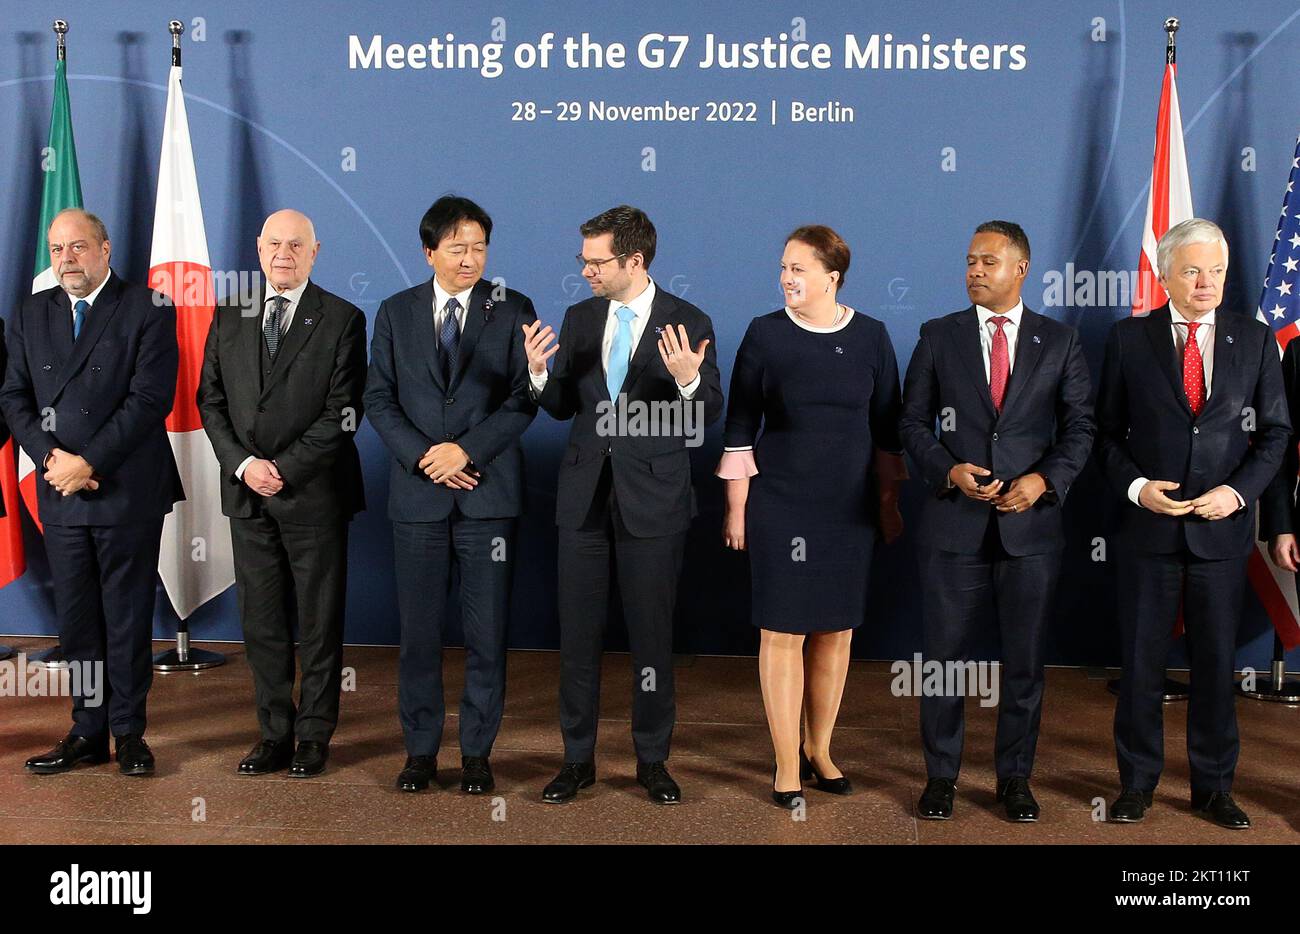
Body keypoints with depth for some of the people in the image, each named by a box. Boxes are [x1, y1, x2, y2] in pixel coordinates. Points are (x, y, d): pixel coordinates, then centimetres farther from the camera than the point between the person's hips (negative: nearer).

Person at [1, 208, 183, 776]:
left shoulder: (148, 310, -3)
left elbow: (150, 399, -12)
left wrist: (90, 463, -16)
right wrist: (51, 457, -9)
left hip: (128, 493, -4)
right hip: (59, 494, 5)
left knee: (128, 618, 4)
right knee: (76, 621, 10)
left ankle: (129, 732, 16)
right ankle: (88, 733, 20)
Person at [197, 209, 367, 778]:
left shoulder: (343, 320, -2)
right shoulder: (230, 315, 11)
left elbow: (344, 411, -8)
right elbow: (210, 399, 9)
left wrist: (284, 469, -13)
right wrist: (242, 464, -6)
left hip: (314, 492, -4)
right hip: (246, 492, 4)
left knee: (320, 622, 4)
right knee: (262, 621, 9)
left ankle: (314, 735, 15)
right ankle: (274, 733, 19)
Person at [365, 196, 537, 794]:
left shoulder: (512, 310, 3)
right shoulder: (396, 313, 9)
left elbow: (524, 398, -3)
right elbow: (379, 399, 5)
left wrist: (466, 449, -14)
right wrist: (423, 456, -9)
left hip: (489, 492, -1)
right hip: (418, 493, 2)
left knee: (487, 632, 3)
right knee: (419, 630, 7)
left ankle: (477, 751, 16)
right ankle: (420, 750, 19)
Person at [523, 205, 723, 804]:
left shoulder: (688, 323, -6)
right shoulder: (579, 319, 6)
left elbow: (709, 415, -8)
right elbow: (563, 407, 9)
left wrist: (687, 378, -29)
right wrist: (539, 371, -11)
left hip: (653, 500, -3)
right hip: (585, 497, 4)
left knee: (652, 635, 7)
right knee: (578, 634, 8)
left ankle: (652, 760, 22)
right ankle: (577, 758, 22)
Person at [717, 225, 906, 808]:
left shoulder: (870, 337, 3)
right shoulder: (765, 334, -2)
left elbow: (887, 426, 9)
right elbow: (740, 425, 0)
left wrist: (890, 502, 9)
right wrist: (736, 508, -2)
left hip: (850, 507, 2)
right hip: (779, 505, -2)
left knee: (836, 630, 8)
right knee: (783, 631, -1)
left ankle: (819, 748, 24)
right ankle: (787, 765, 10)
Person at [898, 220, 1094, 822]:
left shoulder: (1059, 342, 6)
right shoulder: (938, 337, 5)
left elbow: (1079, 427, 6)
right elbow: (913, 422, 4)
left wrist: (1045, 479, -11)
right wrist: (949, 471, -12)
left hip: (1031, 523, 1)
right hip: (954, 522, 0)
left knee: (1024, 659, 9)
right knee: (944, 654, 5)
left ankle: (1015, 778, 23)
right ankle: (941, 776, 19)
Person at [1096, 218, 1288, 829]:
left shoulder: (1254, 339, 5)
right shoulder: (1129, 338, 1)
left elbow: (1274, 432, 6)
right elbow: (1107, 431, 3)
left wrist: (1240, 490, -9)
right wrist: (1136, 486, -12)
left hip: (1222, 526, 1)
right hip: (1148, 524, -1)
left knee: (1216, 663, 10)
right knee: (1141, 662, 6)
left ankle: (1213, 787, 23)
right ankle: (1136, 783, 20)